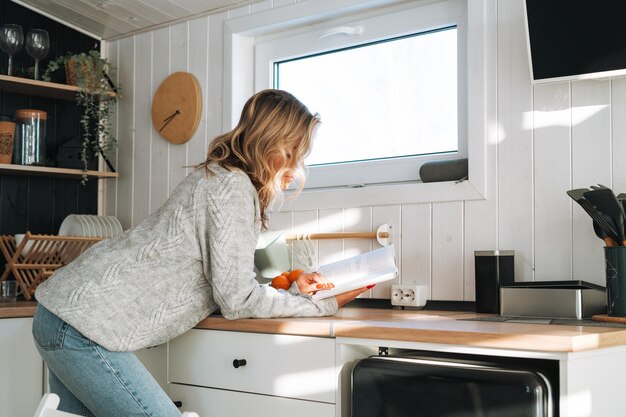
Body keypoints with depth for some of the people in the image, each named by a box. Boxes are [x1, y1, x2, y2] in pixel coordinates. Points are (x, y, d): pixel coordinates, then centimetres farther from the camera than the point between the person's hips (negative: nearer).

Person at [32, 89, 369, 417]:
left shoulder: (218, 176, 14)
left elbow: (225, 283, 13)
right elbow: (237, 300, -14)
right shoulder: (233, 185, -15)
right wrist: (324, 305, -5)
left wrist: (292, 289, 9)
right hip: (84, 328, -10)